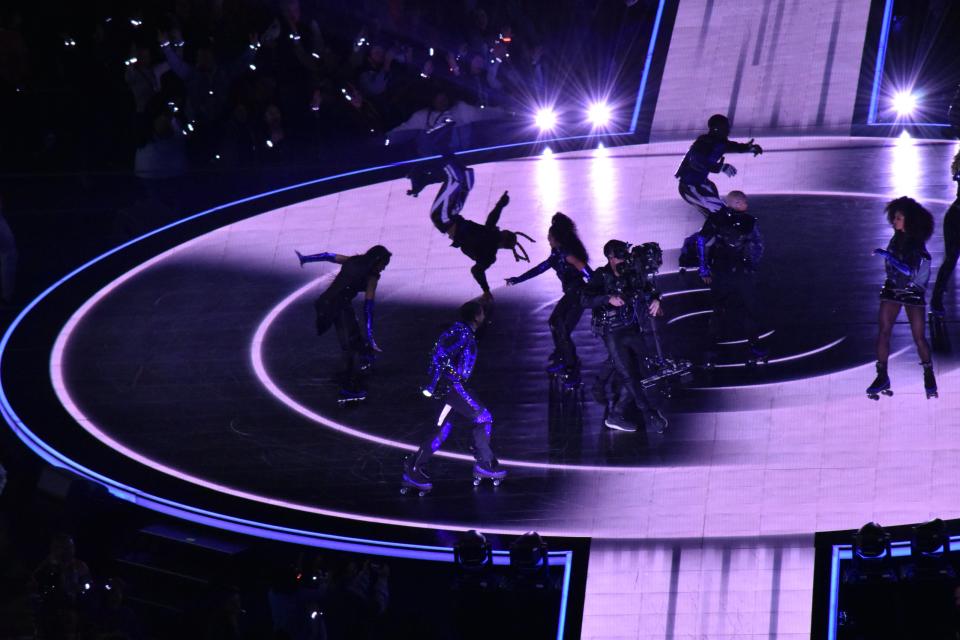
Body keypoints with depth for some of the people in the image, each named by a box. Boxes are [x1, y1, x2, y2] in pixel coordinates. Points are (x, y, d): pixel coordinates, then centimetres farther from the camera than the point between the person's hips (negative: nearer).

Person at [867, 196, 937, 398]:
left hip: (913, 292, -6)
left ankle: (929, 376, 15)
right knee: (883, 332, -3)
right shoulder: (898, 238, 1)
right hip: (893, 289, 6)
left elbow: (909, 270, -28)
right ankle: (882, 377, 2)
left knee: (919, 337, -3)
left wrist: (888, 255, -30)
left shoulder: (916, 243, -18)